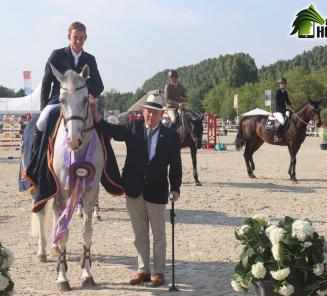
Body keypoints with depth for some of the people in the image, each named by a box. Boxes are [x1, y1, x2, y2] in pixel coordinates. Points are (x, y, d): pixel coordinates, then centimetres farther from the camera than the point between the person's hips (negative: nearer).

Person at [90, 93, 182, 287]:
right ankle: (143, 270, 24)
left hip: (157, 192, -2)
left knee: (158, 235, 9)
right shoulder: (133, 128, 1)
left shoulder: (171, 136, -5)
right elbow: (110, 131, -7)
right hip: (134, 191, 3)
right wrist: (96, 114, -22)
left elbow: (175, 165, -4)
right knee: (139, 234, 13)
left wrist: (176, 188, -12)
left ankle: (159, 272, 20)